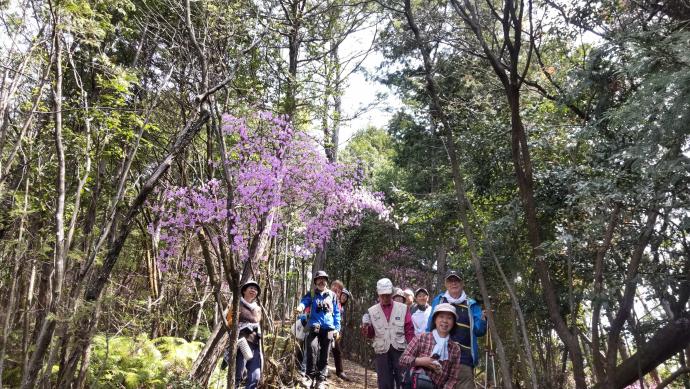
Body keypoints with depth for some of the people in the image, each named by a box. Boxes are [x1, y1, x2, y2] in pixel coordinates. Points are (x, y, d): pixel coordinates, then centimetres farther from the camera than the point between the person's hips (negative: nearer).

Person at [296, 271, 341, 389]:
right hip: (314, 327, -2)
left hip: (328, 328, 2)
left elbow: (336, 313, 14)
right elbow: (304, 301, -9)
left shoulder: (332, 295, 13)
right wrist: (300, 307, -33)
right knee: (312, 348, -23)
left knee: (324, 355, 4)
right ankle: (310, 376, -10)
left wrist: (337, 328, 7)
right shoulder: (311, 294, 9)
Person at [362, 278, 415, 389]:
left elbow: (409, 331, 3)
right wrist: (366, 329, -12)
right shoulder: (372, 311, 6)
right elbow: (371, 334, 9)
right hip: (382, 351, 1)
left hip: (400, 350, -1)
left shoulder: (403, 308, 3)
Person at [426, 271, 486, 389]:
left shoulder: (471, 305, 11)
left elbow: (479, 331, 6)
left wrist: (483, 320, -14)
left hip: (464, 358, 0)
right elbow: (430, 326, 14)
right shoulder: (438, 301, 12)